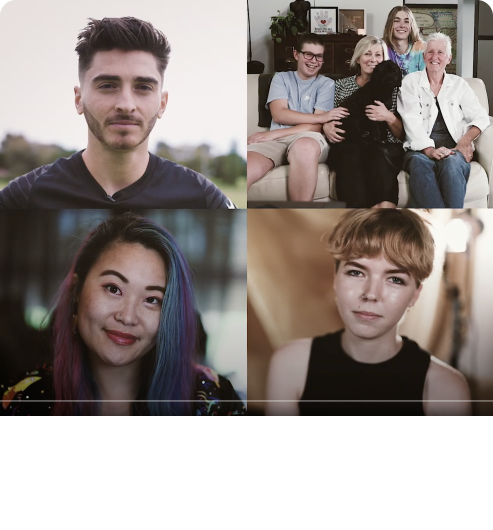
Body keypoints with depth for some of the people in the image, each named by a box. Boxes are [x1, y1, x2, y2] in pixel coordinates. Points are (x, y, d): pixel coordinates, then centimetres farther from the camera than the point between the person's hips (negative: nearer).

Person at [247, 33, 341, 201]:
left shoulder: (326, 84, 14)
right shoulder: (281, 78, 20)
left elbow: (316, 127, 1)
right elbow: (278, 115, 3)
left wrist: (274, 134, -10)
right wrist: (322, 117, -8)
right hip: (275, 140, 1)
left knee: (304, 146, -42)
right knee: (244, 172, -34)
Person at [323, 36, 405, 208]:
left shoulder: (392, 87, 16)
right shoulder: (341, 84, 20)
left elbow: (402, 134, 14)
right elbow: (328, 119, 24)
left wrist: (389, 118, -6)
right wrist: (326, 126, 1)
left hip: (384, 150, 0)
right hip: (348, 148, 1)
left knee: (378, 157, -38)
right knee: (351, 153, -38)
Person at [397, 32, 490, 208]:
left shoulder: (459, 84, 19)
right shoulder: (411, 82, 14)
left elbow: (481, 117, 12)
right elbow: (412, 121, 0)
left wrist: (466, 139, -10)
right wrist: (429, 149, -16)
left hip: (453, 149, 1)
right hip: (421, 150, -1)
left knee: (451, 163, -36)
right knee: (420, 163, -37)